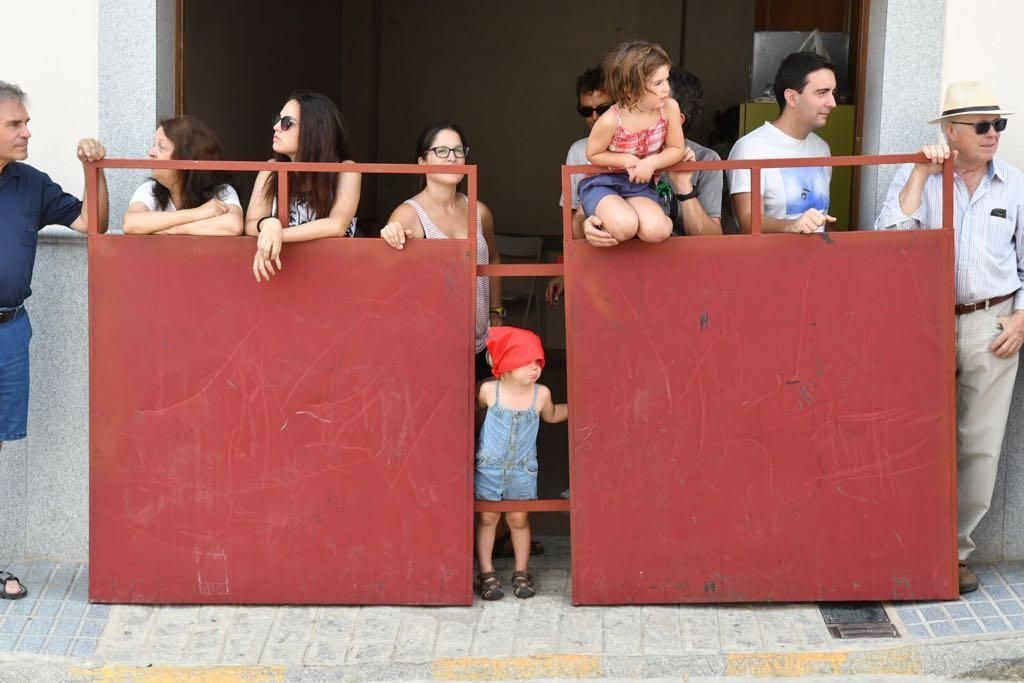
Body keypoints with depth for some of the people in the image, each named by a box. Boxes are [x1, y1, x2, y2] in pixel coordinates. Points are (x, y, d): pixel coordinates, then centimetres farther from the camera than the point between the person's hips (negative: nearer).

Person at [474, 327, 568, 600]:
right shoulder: (489, 391, -12)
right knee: (487, 518, 4)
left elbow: (552, 415, 16)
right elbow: (475, 408, 10)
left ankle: (522, 573, 18)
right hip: (489, 467, -1)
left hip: (523, 470, 1)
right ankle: (486, 574, 13)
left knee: (519, 518, 5)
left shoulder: (540, 394, -6)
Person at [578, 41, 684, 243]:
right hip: (602, 183, -3)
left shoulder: (670, 108, -15)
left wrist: (651, 162, -21)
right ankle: (606, 217, 3)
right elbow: (593, 154, -7)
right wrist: (627, 160, -21)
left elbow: (676, 150, -2)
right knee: (625, 227, -31)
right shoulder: (610, 121, -24)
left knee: (656, 231, -26)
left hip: (638, 184, 3)